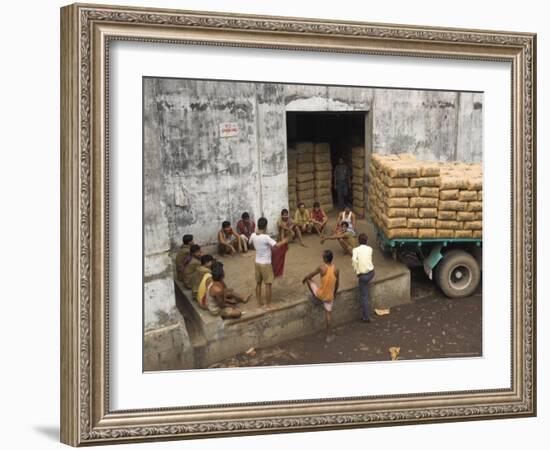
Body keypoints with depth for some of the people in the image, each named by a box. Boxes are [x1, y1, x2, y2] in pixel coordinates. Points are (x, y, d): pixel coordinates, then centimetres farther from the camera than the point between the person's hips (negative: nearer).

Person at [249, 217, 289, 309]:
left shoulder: (253, 236, -5)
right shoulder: (266, 237, -24)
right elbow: (277, 245, -25)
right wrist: (284, 241, -8)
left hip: (257, 263, 6)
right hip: (266, 264, -6)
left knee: (258, 283, 17)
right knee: (268, 285, 4)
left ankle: (259, 302, 27)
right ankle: (268, 305, 10)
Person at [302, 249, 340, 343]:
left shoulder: (322, 268, -20)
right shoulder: (336, 269, -8)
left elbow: (309, 276, -7)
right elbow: (337, 283, 5)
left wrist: (303, 279, 16)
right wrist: (334, 293, 23)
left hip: (320, 294, -3)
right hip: (329, 296, 3)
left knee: (308, 280, 19)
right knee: (328, 313, 18)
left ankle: (315, 298, 34)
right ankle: (328, 335, 21)